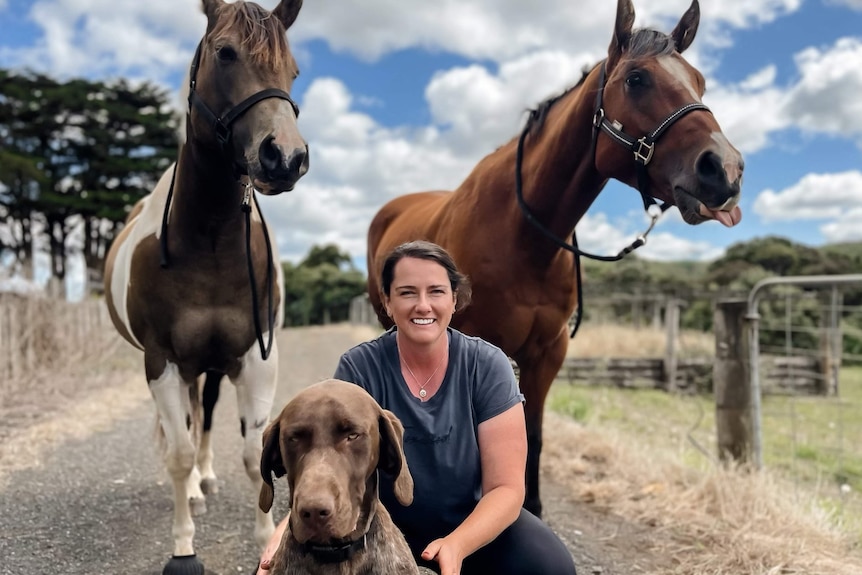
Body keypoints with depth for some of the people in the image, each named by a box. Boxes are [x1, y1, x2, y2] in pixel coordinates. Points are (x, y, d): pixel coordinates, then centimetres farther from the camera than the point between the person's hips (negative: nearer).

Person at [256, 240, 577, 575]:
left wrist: (455, 546, -34)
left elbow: (506, 487, -16)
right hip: (386, 522, 1)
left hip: (473, 521, 0)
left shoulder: (487, 366, -15)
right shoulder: (359, 368, -15)